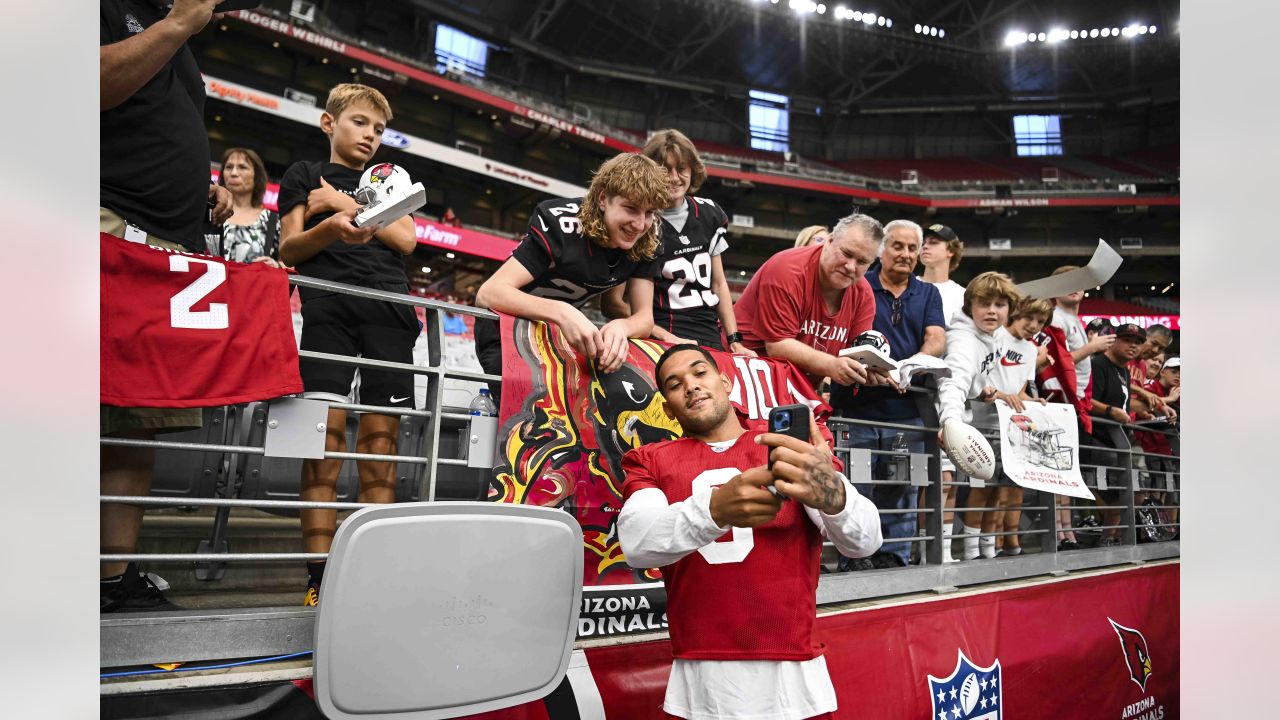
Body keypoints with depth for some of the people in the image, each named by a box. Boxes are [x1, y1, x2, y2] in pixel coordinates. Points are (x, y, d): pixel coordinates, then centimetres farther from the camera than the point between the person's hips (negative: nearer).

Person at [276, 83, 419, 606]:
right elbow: (289, 249, 6)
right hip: (329, 308, -3)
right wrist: (330, 227, -14)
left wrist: (347, 205, 3)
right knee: (325, 441, -12)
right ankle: (319, 577, -13)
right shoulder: (304, 175, 19)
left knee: (380, 444, -3)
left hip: (389, 310, 3)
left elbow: (406, 240, 11)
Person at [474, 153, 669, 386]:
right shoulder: (562, 226, -30)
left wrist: (620, 327, -38)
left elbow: (645, 317, -13)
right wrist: (561, 312, -53)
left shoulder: (646, 242, -13)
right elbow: (488, 293, -38)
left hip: (563, 334, 6)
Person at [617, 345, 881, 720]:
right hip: (699, 686, 0)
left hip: (793, 677, 0)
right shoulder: (650, 460, 5)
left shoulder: (796, 452, 4)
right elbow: (636, 542, -14)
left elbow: (864, 540, -9)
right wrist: (715, 508, -33)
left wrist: (832, 493, -32)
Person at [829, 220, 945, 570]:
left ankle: (894, 557, 18)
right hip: (858, 406, -3)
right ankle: (854, 558, 7)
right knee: (855, 490, -2)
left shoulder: (928, 294, 15)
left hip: (907, 408, 3)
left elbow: (936, 340, 1)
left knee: (901, 490, 8)